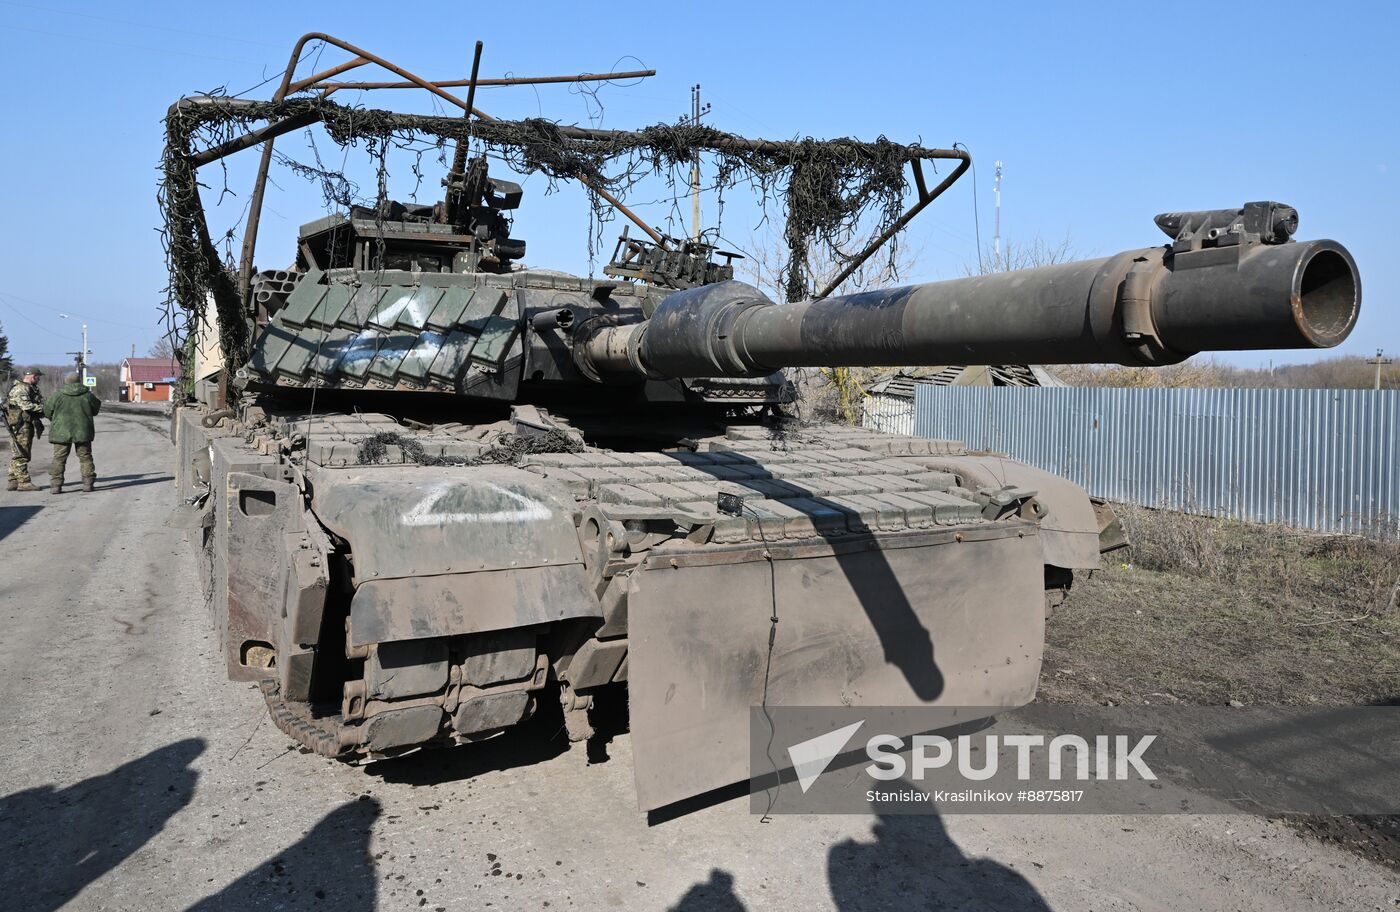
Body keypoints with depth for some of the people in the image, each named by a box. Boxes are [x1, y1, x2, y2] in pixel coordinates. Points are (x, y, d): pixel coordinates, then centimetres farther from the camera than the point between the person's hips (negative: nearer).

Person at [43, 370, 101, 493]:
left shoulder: (58, 395, -6)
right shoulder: (87, 395, -2)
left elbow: (47, 410, 4)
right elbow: (95, 410, 11)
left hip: (62, 432, -1)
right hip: (82, 432, 1)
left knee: (59, 459, 3)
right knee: (85, 457, 11)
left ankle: (56, 485, -1)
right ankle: (88, 483, 11)